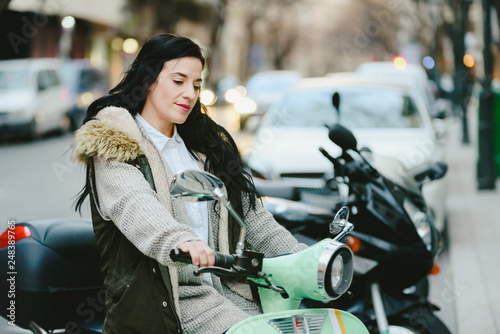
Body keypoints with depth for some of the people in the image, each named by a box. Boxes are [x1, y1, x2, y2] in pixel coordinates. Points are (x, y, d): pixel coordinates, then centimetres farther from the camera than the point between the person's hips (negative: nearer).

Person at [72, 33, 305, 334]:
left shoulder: (206, 145, 21)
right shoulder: (113, 147, -1)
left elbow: (252, 215, 16)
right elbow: (135, 207, -22)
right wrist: (181, 241, -43)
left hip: (224, 290, 7)